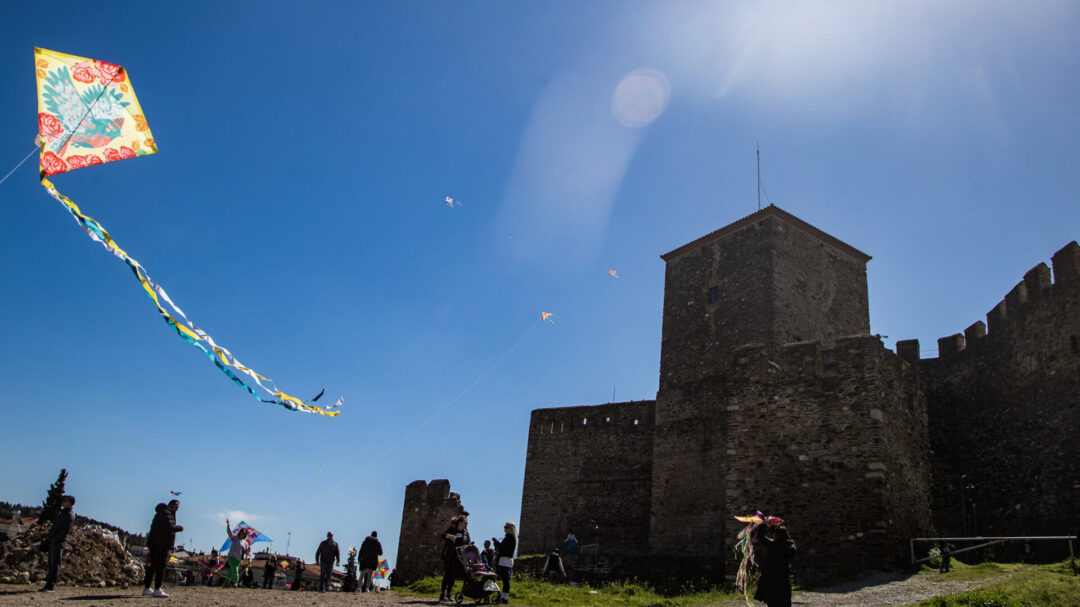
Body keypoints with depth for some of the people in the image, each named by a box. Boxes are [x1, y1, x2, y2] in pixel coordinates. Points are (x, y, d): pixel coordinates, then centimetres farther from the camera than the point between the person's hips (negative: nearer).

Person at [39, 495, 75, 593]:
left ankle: (51, 586, -10)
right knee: (51, 564, 9)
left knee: (54, 564, -9)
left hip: (59, 542, -9)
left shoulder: (69, 515, -8)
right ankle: (49, 585, 13)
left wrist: (55, 539, -17)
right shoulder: (61, 513, 20)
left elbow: (67, 530, -18)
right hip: (53, 542, 9)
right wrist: (49, 538, 15)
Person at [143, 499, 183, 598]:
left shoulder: (161, 513, 23)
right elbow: (169, 527, -23)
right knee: (161, 566, -9)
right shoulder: (165, 513, -11)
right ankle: (157, 590, -10)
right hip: (161, 544, -10)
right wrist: (179, 527, -10)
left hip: (154, 543, 10)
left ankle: (146, 589, 18)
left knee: (153, 566, 14)